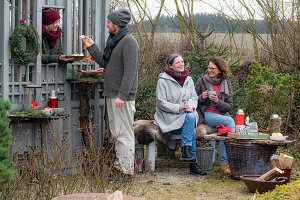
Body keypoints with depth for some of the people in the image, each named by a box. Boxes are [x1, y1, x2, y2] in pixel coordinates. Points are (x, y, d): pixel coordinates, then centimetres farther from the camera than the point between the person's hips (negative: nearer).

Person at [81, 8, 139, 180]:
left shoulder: (129, 42, -13)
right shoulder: (114, 41, 18)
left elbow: (130, 71, -20)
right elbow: (104, 62, 21)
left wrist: (122, 95, -25)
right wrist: (91, 47, 19)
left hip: (123, 96, -10)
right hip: (112, 94, 10)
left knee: (124, 133, -8)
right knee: (117, 132, 13)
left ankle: (127, 172, -7)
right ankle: (120, 167, 19)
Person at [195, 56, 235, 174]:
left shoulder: (226, 84, 12)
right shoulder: (201, 82, 6)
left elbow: (229, 106, 7)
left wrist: (217, 101, -11)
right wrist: (201, 98, -11)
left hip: (222, 114, 3)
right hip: (206, 115, -3)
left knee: (225, 129, -34)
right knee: (229, 122, -30)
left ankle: (224, 162, -31)